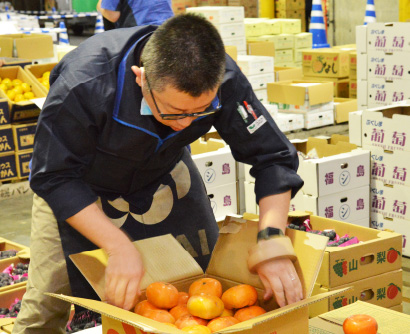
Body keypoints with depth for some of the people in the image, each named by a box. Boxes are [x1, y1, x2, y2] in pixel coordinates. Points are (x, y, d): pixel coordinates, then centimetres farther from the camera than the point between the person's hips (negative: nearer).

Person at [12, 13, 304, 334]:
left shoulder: (223, 80, -30)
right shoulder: (84, 83, -40)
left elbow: (273, 156, -21)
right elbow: (55, 178, -30)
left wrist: (272, 240, -34)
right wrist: (119, 247, -38)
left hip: (163, 175, 3)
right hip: (79, 189, -3)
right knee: (46, 308, -6)